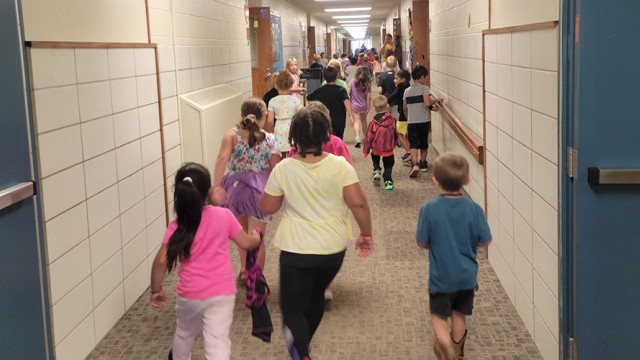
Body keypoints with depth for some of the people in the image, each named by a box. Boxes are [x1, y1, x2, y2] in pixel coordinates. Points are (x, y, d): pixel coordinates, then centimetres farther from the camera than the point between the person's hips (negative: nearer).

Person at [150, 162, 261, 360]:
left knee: (184, 334, 26)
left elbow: (161, 261, -12)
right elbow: (246, 243, 6)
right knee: (218, 342, -3)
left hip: (189, 295, 1)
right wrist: (256, 237, 29)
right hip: (221, 293, -1)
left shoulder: (177, 226, -7)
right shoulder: (224, 216, -5)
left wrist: (156, 289, 2)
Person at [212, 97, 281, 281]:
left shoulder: (231, 134, -4)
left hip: (235, 189, 2)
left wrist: (216, 185, -27)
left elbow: (223, 158, -22)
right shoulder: (269, 139, -3)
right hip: (258, 190, -2)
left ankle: (244, 271, 39)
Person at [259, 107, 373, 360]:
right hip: (334, 249, 3)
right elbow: (358, 202, -13)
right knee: (316, 296, 27)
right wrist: (366, 235, 0)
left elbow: (267, 207, -1)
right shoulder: (339, 165, -10)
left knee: (293, 308, 6)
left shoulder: (283, 169, -11)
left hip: (297, 251, -3)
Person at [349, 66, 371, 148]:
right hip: (363, 106, 2)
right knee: (363, 120, 20)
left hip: (355, 105, -2)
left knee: (356, 121, -8)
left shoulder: (352, 82, -7)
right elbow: (368, 97, -8)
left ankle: (357, 137, -30)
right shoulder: (367, 84, -5)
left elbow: (348, 93, -6)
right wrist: (368, 107, -1)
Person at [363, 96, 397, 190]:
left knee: (375, 158, 31)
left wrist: (365, 150, 0)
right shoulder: (392, 119, -9)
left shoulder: (373, 122, -11)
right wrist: (397, 142, 23)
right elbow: (396, 133, 3)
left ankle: (376, 170, 15)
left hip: (376, 148, 0)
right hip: (388, 148, 0)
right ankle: (388, 181, 3)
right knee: (388, 165, 11)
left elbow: (369, 137, -8)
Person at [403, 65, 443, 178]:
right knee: (424, 143, 16)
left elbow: (404, 108, 12)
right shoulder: (424, 88, -8)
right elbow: (427, 103, -22)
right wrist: (436, 100, -4)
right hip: (424, 121, -2)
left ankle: (415, 164, -22)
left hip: (411, 122, 2)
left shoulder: (407, 91, 6)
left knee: (414, 144, -2)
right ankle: (423, 163, 30)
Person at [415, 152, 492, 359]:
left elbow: (422, 243, -11)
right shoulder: (473, 209, -14)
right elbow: (484, 241, -6)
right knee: (459, 315, 21)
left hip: (441, 277, -2)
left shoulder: (429, 209, -18)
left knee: (438, 315, 14)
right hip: (467, 276, 2)